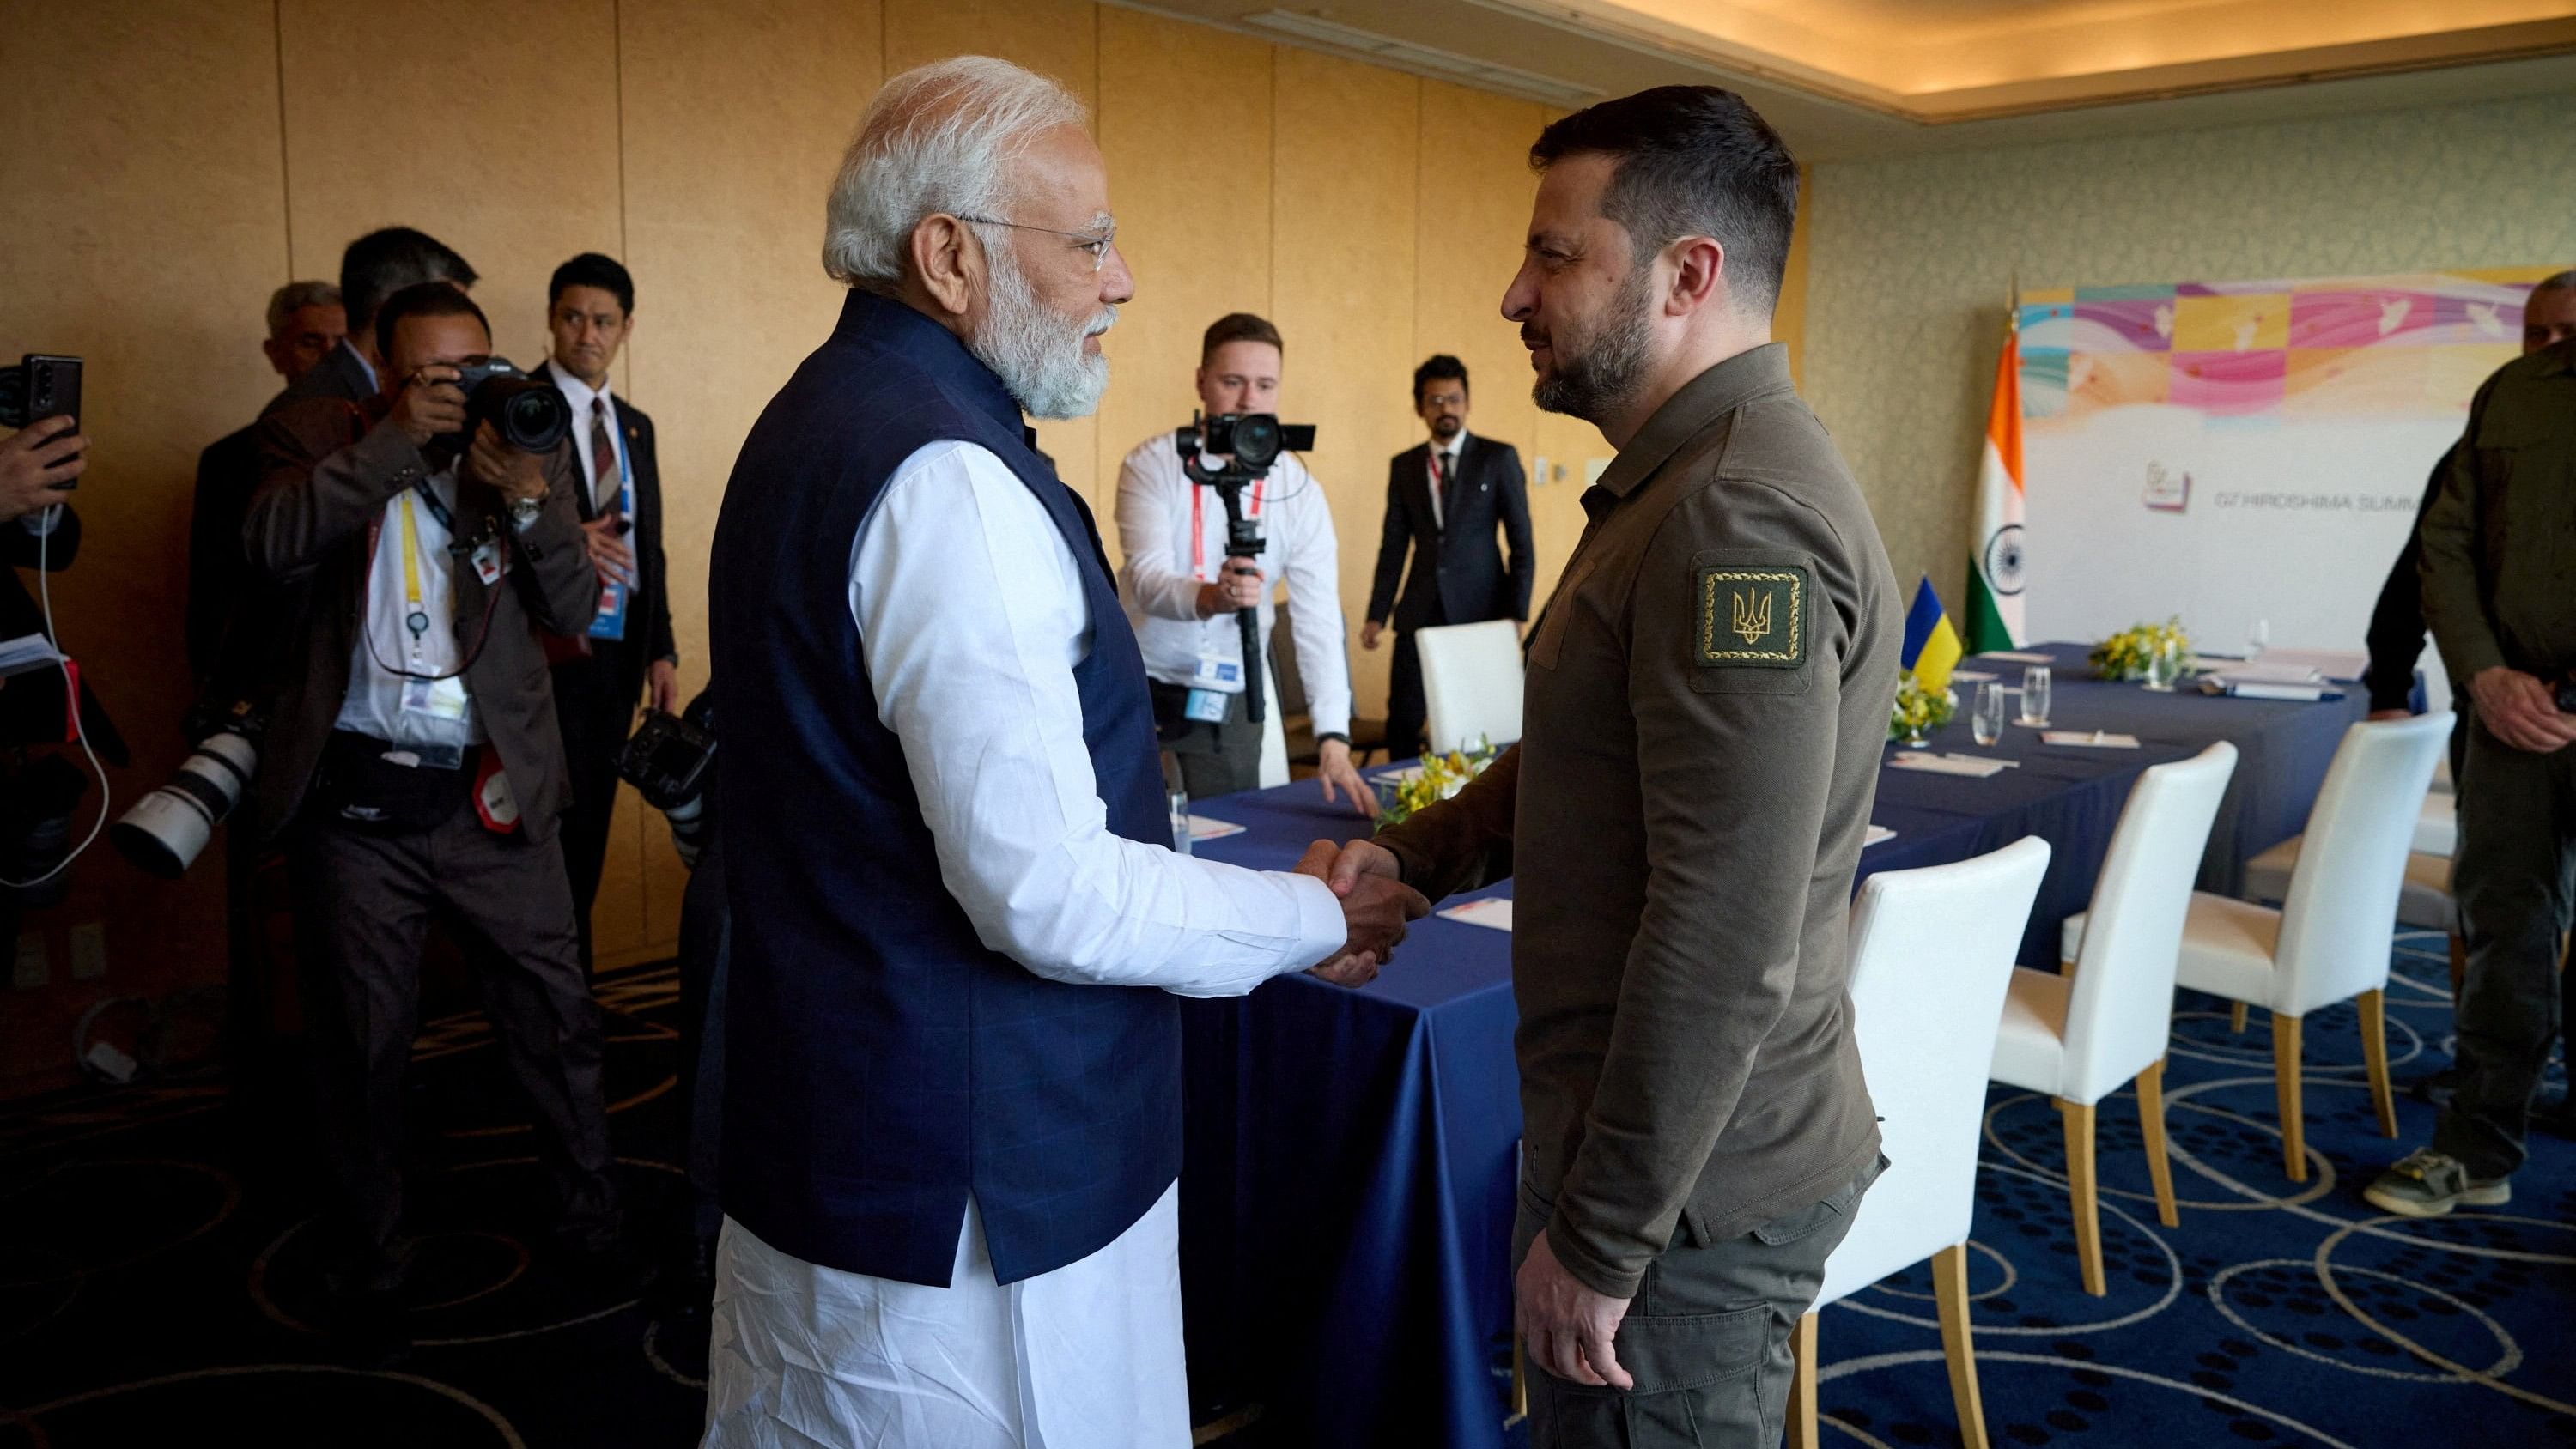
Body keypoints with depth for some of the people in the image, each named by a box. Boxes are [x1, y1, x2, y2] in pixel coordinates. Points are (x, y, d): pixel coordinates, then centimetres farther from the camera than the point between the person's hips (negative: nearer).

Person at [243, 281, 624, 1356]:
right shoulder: (317, 434, 2)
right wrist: (398, 439, -20)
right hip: (353, 796, 0)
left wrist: (530, 497, -20)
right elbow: (272, 549, -17)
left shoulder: (529, 444, 5)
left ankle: (591, 1226, 26)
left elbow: (572, 612, -4)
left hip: (494, 795, 1)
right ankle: (374, 1269, 32)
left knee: (557, 1022, 6)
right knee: (364, 1047, 14)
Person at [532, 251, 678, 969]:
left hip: (618, 657, 6)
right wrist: (561, 543, -24)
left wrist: (662, 650, 11)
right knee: (556, 831, -4)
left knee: (590, 832, 11)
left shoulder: (635, 426, 15)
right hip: (550, 657, -6)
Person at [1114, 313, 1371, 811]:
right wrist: (1211, 597, -45)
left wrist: (1333, 739, -23)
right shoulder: (1153, 465, -9)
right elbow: (1147, 579, -22)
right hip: (1143, 687, -1)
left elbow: (1318, 621, -11)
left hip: (1231, 701, 2)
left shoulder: (1299, 491, -5)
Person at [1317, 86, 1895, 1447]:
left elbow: (1726, 950, -27)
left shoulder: (1741, 517, -25)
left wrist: (1600, 1237, -19)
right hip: (1630, 1127, 10)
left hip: (1688, 1186, -10)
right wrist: (1418, 852, 6)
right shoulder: (1681, 481, 10)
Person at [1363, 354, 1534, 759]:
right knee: (1402, 721, 0)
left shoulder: (1499, 458, 0)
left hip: (1482, 608, -3)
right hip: (1420, 612, 3)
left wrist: (1517, 614, -7)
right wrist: (1376, 616, 5)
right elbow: (1393, 546, 10)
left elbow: (1522, 543, -2)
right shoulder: (1404, 466, 9)